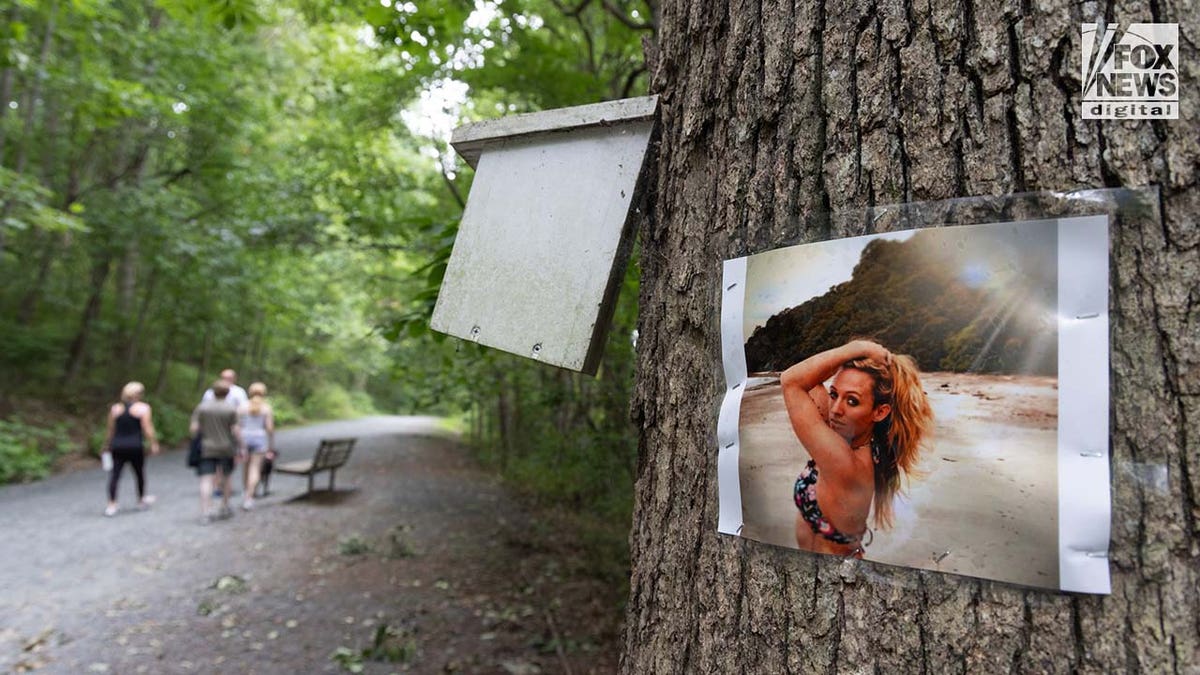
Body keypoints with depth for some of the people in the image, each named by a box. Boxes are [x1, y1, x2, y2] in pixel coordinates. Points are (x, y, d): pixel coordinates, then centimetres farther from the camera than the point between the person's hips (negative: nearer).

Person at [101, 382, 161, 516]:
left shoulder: (115, 408, 9)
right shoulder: (143, 408, -3)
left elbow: (110, 429, 12)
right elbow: (148, 429, -9)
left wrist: (106, 445, 22)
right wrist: (154, 444, -4)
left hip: (117, 447, 3)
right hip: (135, 447, -3)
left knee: (114, 475, 2)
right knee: (139, 473, 12)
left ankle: (111, 504, -6)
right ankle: (141, 500, 26)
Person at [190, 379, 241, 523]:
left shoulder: (201, 407, -2)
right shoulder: (231, 409, -7)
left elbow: (193, 428, -6)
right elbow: (236, 431, -9)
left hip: (206, 449, 0)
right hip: (226, 449, 0)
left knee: (206, 481, -2)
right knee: (224, 479, 18)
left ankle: (205, 513, -12)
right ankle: (224, 509, 27)